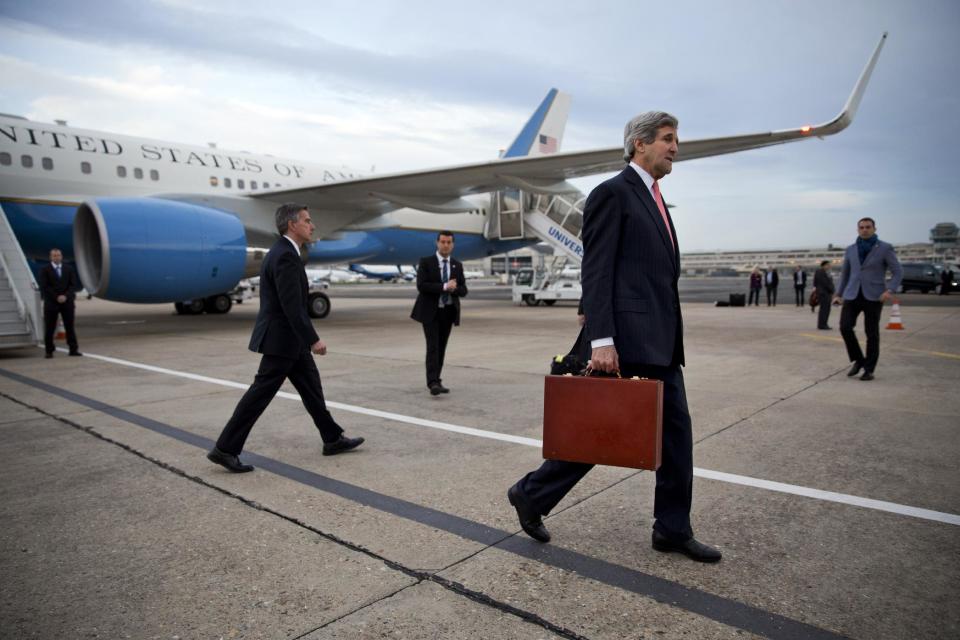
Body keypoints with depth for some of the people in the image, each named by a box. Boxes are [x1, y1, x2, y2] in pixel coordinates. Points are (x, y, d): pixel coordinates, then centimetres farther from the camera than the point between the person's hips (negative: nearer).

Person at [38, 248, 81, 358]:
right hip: (51, 303, -2)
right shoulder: (45, 270, 2)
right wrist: (56, 297, -13)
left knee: (70, 326, 2)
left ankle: (73, 349, 4)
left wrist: (66, 296, -12)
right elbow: (44, 287, -5)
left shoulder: (69, 269, 9)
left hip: (67, 302, 2)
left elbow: (74, 284, 2)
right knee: (49, 328, 1)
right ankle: (49, 351, 7)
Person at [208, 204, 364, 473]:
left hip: (287, 338, 11)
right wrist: (313, 340, -23)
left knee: (311, 385, 14)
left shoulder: (283, 252, 12)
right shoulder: (285, 256, -20)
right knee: (261, 393, -3)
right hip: (282, 339, -11)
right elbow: (292, 306, -26)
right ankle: (225, 448, 6)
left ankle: (333, 439, 24)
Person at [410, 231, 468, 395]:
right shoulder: (426, 262, -4)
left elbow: (463, 290, 5)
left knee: (441, 347, 8)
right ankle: (433, 383, -18)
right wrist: (444, 286, -22)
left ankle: (436, 381, 16)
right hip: (430, 311, -4)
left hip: (448, 312, 5)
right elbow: (421, 286, -15)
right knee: (433, 347, -13)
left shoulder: (457, 265, 9)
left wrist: (453, 289, -18)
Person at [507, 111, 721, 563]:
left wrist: (670, 340, 20)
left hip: (659, 342, 9)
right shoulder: (612, 193, -7)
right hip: (627, 340, -9)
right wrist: (601, 340, -22)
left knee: (675, 431, 10)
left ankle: (673, 530, 22)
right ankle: (532, 495, 17)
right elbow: (596, 272, -15)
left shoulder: (654, 200, 21)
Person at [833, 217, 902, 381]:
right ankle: (858, 360, 9)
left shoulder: (885, 248, -2)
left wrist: (890, 290, -19)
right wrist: (838, 294, 13)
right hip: (852, 295, 3)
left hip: (874, 296, -3)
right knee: (845, 327, -11)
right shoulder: (850, 250, 9)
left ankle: (869, 369, 10)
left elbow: (898, 272, -3)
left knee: (872, 333, -1)